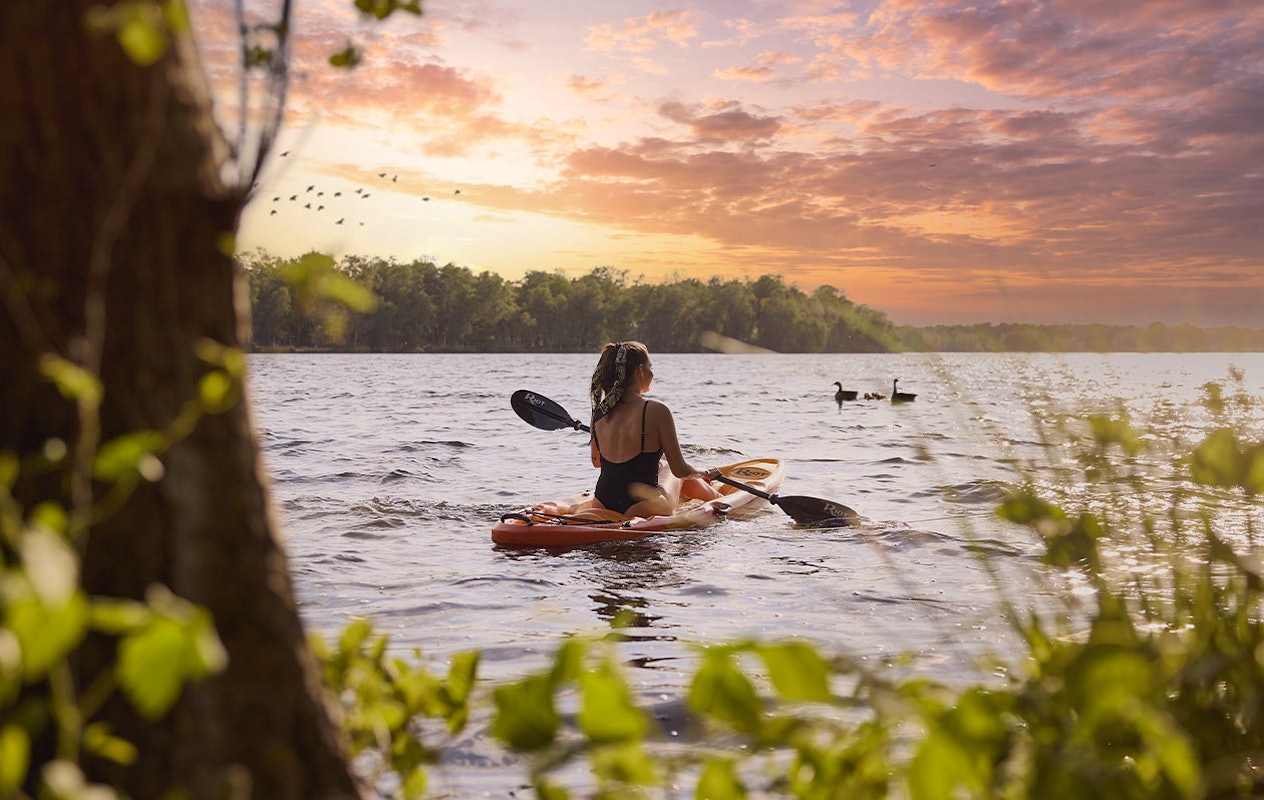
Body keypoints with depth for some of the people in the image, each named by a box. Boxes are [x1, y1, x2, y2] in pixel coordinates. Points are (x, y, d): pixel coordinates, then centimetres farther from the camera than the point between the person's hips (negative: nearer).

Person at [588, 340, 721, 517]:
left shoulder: (599, 411, -1)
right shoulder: (656, 411, -16)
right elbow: (680, 470, -10)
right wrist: (705, 473, 13)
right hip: (643, 508, -5)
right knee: (671, 470, 28)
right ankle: (717, 499, 55)